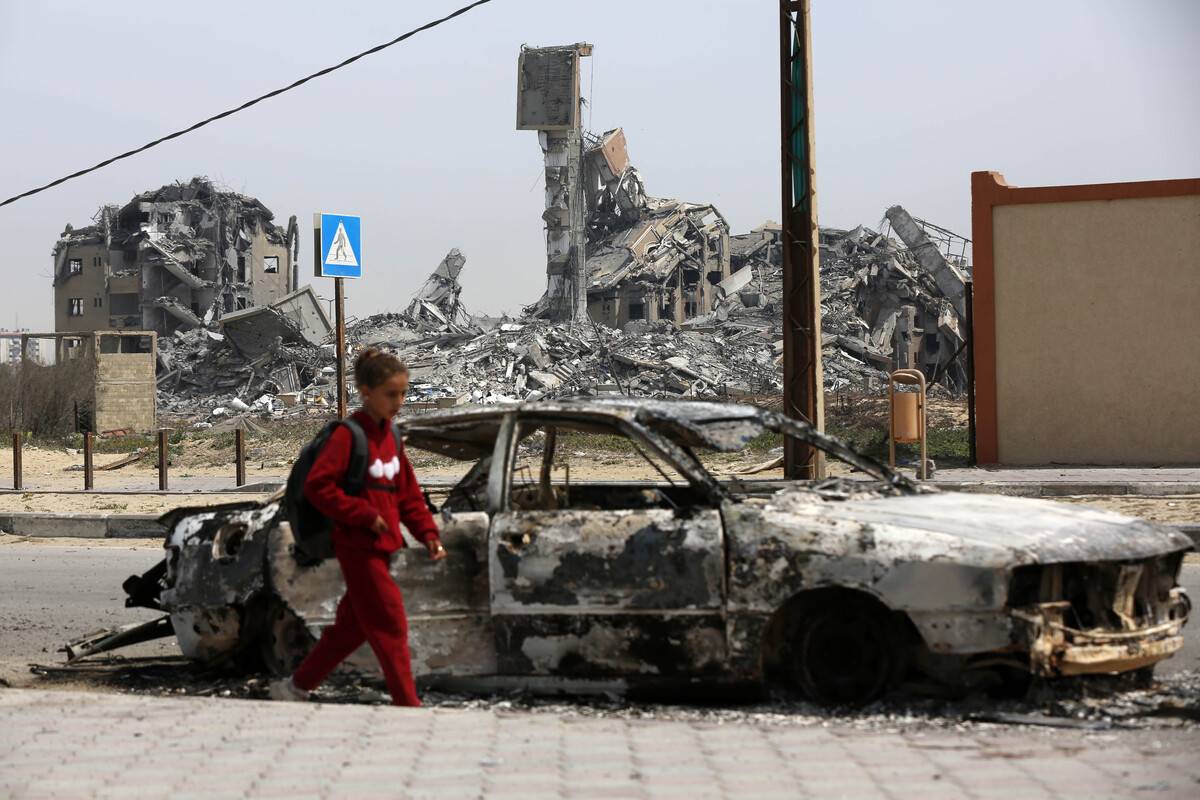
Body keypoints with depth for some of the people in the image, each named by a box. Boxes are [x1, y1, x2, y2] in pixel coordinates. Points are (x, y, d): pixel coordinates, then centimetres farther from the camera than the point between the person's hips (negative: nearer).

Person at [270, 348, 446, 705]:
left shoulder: (389, 437, 11)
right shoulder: (348, 435, -14)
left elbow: (408, 494, 17)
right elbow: (316, 486, -19)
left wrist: (428, 534, 5)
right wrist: (364, 515, -19)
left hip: (382, 547, 9)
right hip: (358, 546, -9)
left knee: (352, 626, 15)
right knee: (390, 626, -6)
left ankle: (296, 687, 27)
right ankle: (408, 705, -1)